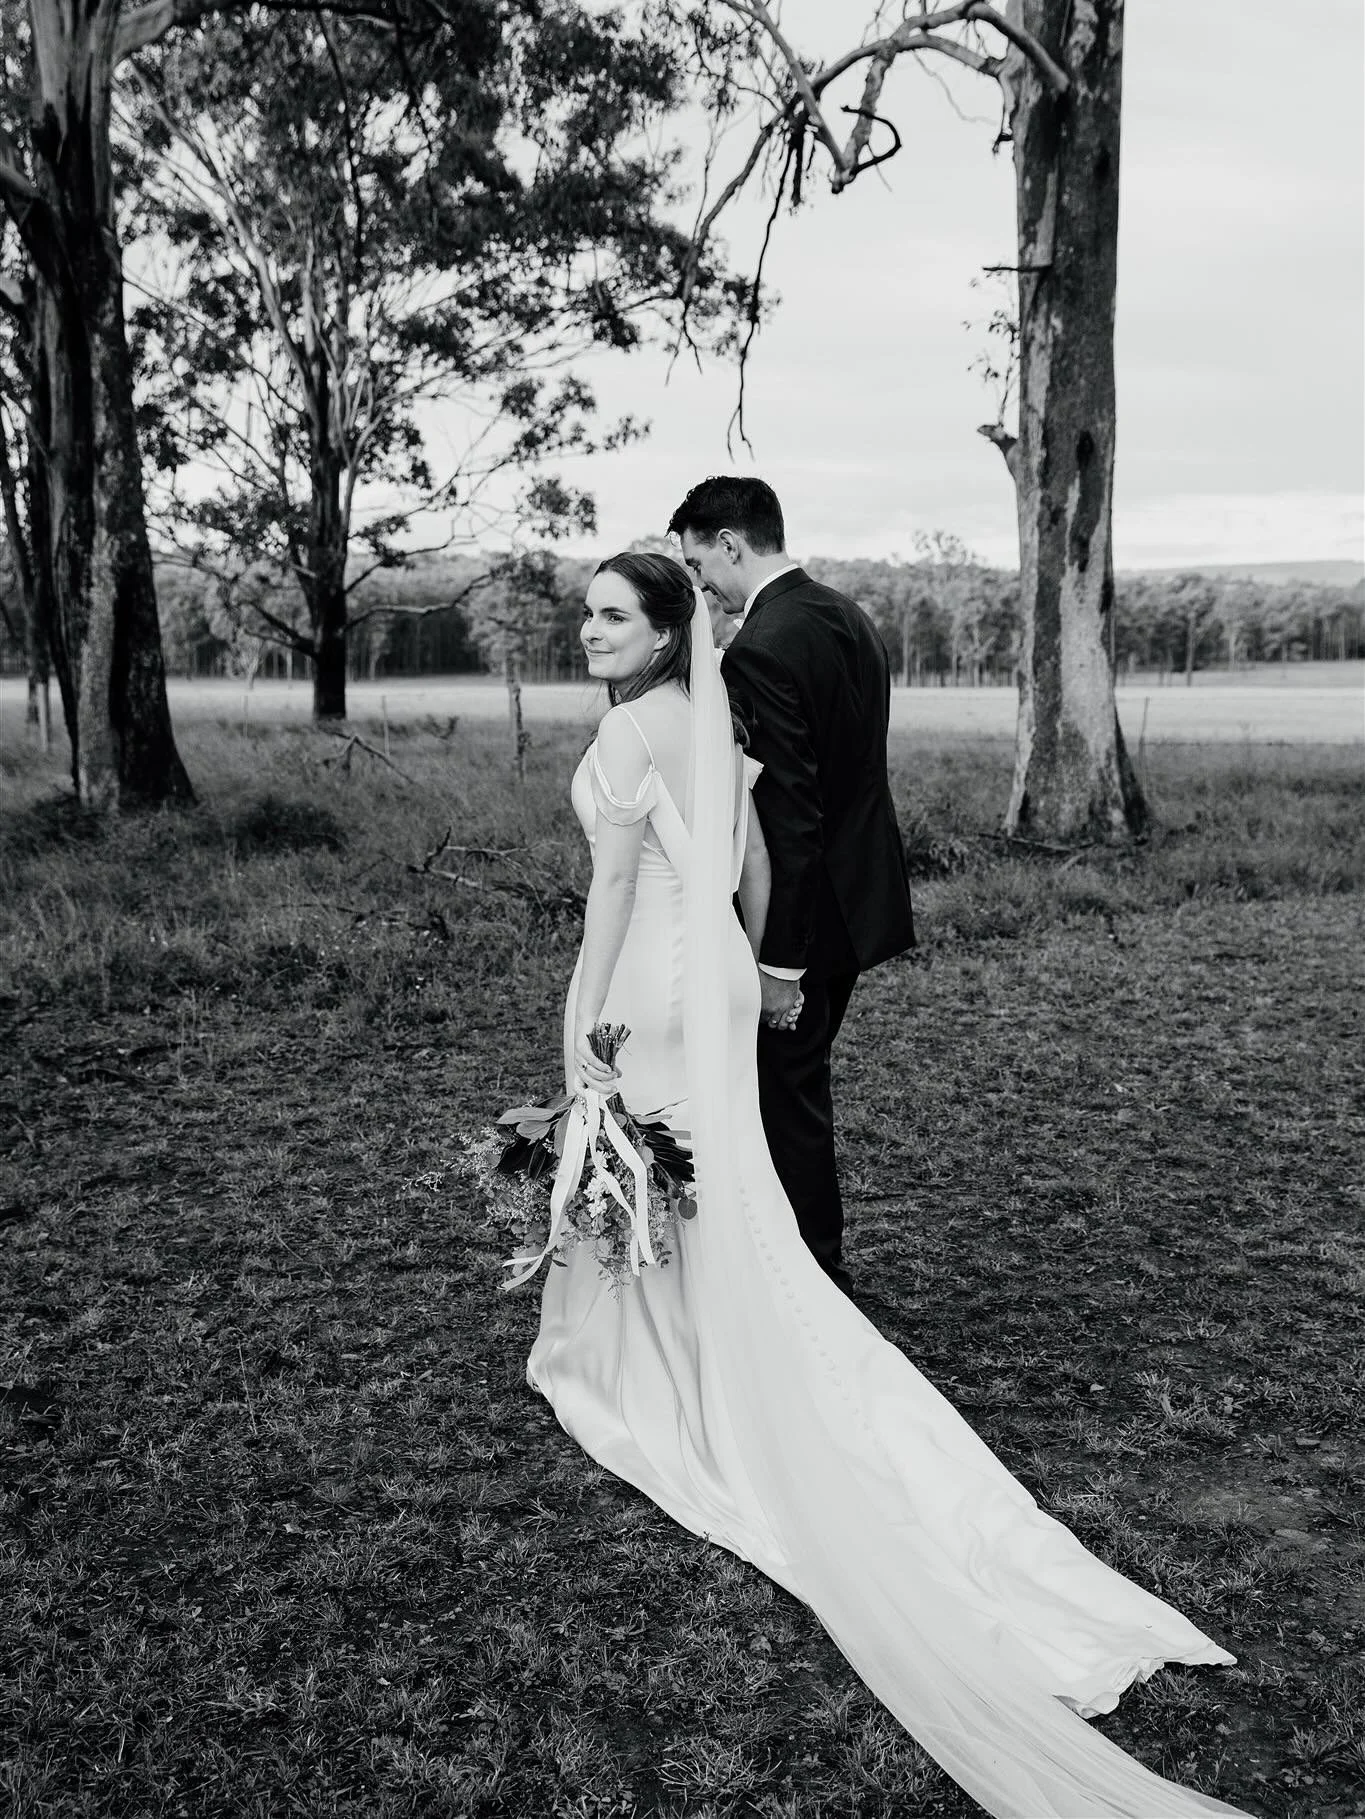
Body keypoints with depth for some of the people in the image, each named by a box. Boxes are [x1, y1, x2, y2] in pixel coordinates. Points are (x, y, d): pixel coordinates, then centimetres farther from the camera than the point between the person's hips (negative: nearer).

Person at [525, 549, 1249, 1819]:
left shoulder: (630, 729, -15)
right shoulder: (710, 720, 9)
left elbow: (615, 880, -18)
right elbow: (755, 860, 13)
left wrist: (581, 1022, -15)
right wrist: (744, 965, 23)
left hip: (652, 978, -8)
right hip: (717, 970, 8)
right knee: (721, 1193, 15)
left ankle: (634, 1378, 20)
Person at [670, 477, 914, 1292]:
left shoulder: (760, 651, -21)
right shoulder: (850, 617, 8)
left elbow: (787, 818, -24)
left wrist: (780, 961, -20)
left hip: (806, 913, -10)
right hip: (857, 898, 10)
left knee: (787, 1094, 5)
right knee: (802, 1079, 22)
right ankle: (820, 1257, 36)